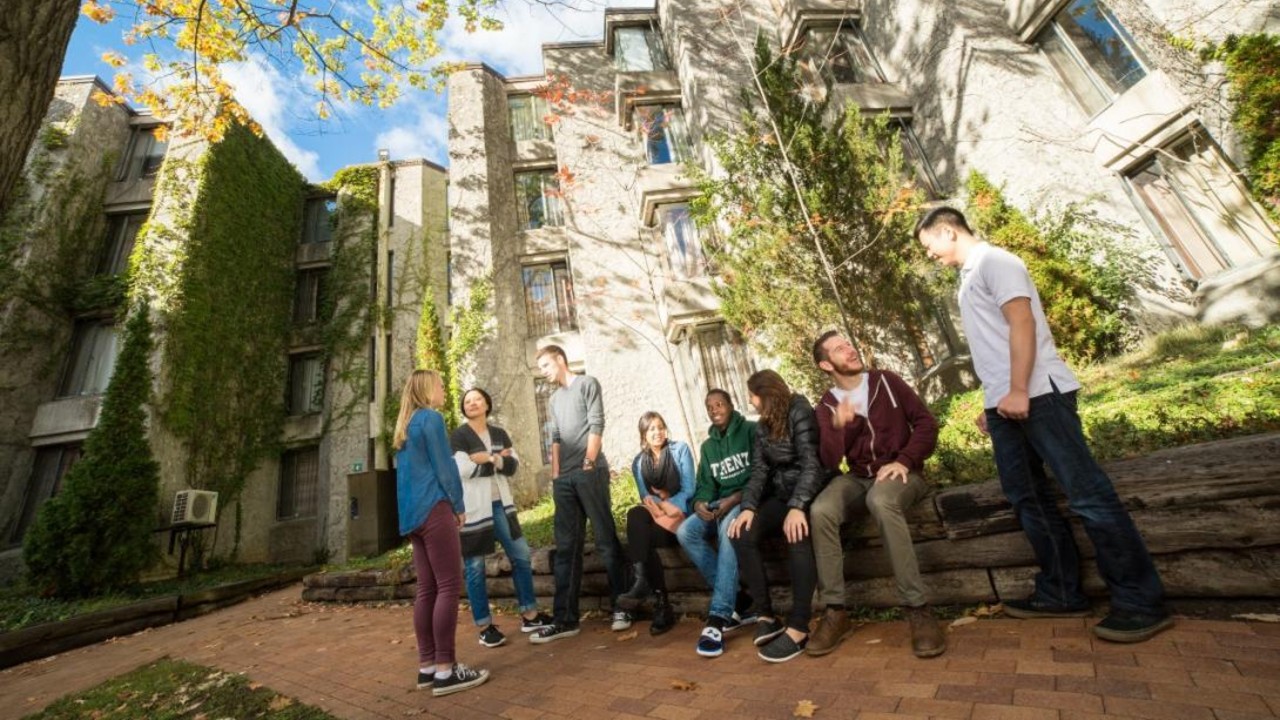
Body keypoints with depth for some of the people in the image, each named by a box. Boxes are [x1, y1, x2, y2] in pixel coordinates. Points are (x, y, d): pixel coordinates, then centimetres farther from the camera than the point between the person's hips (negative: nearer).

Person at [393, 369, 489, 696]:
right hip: (433, 510, -9)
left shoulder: (405, 427, 19)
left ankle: (427, 665, 16)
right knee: (449, 586, -6)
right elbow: (444, 466, -11)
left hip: (412, 513, 9)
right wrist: (459, 505, -2)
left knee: (427, 589, 11)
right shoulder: (431, 418, -7)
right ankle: (445, 670, -2)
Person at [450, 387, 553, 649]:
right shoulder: (458, 436, -5)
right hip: (473, 508, -5)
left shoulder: (499, 434, 11)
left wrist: (489, 459, -15)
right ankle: (485, 626, 19)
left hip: (500, 505, 6)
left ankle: (530, 615, 22)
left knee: (521, 555, 8)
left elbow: (513, 465, 1)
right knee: (475, 568, 4)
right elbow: (463, 470, -19)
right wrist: (497, 461, -12)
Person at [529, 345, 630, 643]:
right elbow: (555, 438, 16)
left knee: (606, 540, -1)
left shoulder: (587, 384, 3)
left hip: (590, 472, -6)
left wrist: (588, 463, -12)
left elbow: (596, 425, -6)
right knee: (566, 547, 6)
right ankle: (565, 618, 12)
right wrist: (555, 474, 6)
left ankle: (621, 606, 11)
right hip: (564, 479, 6)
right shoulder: (553, 400, 21)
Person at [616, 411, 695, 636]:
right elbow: (645, 497, 4)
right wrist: (655, 505, -19)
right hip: (656, 517, 4)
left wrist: (665, 505, -19)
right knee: (636, 515, -32)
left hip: (681, 513, -3)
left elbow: (689, 489, -6)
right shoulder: (638, 462, 11)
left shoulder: (680, 449, 2)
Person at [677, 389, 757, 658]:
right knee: (685, 531, -22)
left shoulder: (751, 431, 0)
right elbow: (705, 484, 12)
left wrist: (736, 498, -23)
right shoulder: (708, 446, 19)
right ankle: (735, 600, -13)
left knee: (729, 526, -38)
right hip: (719, 504, 6)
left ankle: (718, 617, -37)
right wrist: (700, 503, -12)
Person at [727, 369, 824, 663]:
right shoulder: (763, 426, 11)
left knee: (796, 532, -36)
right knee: (742, 533, -18)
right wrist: (748, 507, -15)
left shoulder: (799, 413, -11)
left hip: (810, 493, -6)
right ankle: (765, 615, -10)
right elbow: (758, 471, 1)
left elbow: (811, 464, -21)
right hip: (780, 496, 6)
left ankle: (798, 627, -28)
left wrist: (798, 507, -34)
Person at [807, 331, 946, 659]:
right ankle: (835, 611, -15)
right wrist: (838, 427, -24)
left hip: (900, 473, -2)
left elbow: (926, 422, 1)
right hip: (859, 478, 2)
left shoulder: (885, 381, 3)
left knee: (881, 501, -38)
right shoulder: (826, 406, 3)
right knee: (820, 511, -28)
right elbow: (829, 463, -6)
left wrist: (905, 461, -14)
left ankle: (917, 609, -25)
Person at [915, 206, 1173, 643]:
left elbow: (1022, 323, -16)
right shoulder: (969, 277, 22)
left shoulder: (994, 261, -4)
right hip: (1005, 404, 9)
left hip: (1038, 395, -9)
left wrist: (1018, 391, -22)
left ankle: (1142, 602, 4)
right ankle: (1062, 593, 17)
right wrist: (992, 403, 21)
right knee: (1027, 498, 9)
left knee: (1087, 493, -6)